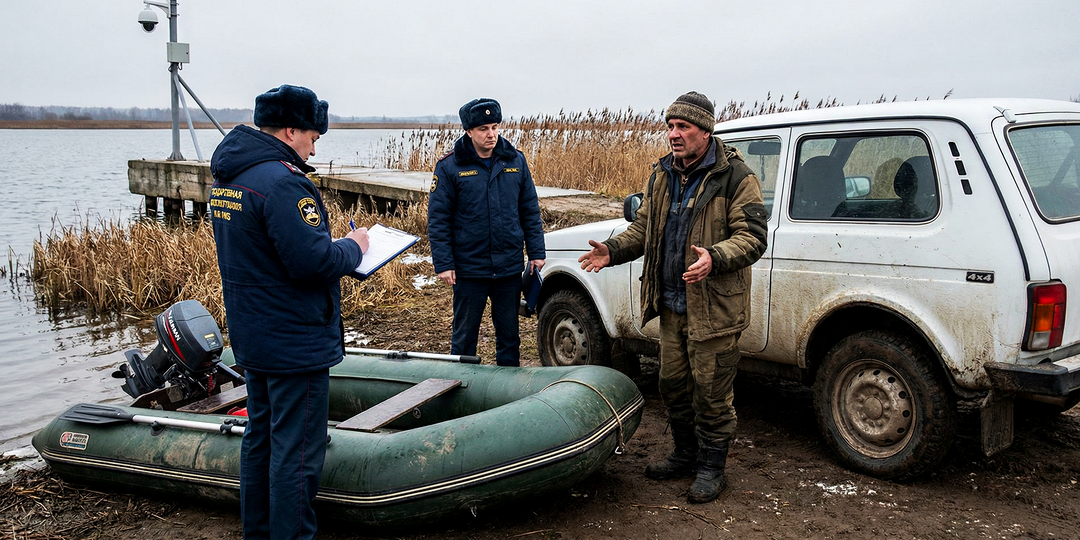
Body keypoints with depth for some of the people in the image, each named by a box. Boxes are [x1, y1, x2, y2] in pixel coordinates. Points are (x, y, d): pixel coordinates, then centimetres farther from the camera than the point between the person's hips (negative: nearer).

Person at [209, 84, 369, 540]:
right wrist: (352, 248, -8)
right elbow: (314, 262, -28)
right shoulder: (282, 182, -23)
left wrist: (335, 248, 8)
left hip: (253, 339, 10)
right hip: (295, 343, -10)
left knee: (260, 438, 21)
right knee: (297, 451, 1)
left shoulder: (226, 177, 9)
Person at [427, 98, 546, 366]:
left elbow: (530, 210, 8)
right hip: (469, 268, -2)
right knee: (464, 336, 10)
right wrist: (443, 264, -11)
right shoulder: (449, 167, -6)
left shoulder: (515, 161, 3)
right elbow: (437, 219, -5)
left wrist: (536, 253, 3)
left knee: (509, 334, 13)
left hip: (510, 266, 3)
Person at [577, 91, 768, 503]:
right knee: (672, 384, 17)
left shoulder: (735, 178, -11)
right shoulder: (662, 176, 10)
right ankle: (685, 454, 36)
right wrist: (613, 250, 0)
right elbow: (644, 227, 18)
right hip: (671, 305, 7)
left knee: (710, 392, 3)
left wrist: (714, 258, -33)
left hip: (714, 309, -7)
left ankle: (711, 468, 19)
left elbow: (752, 237, -15)